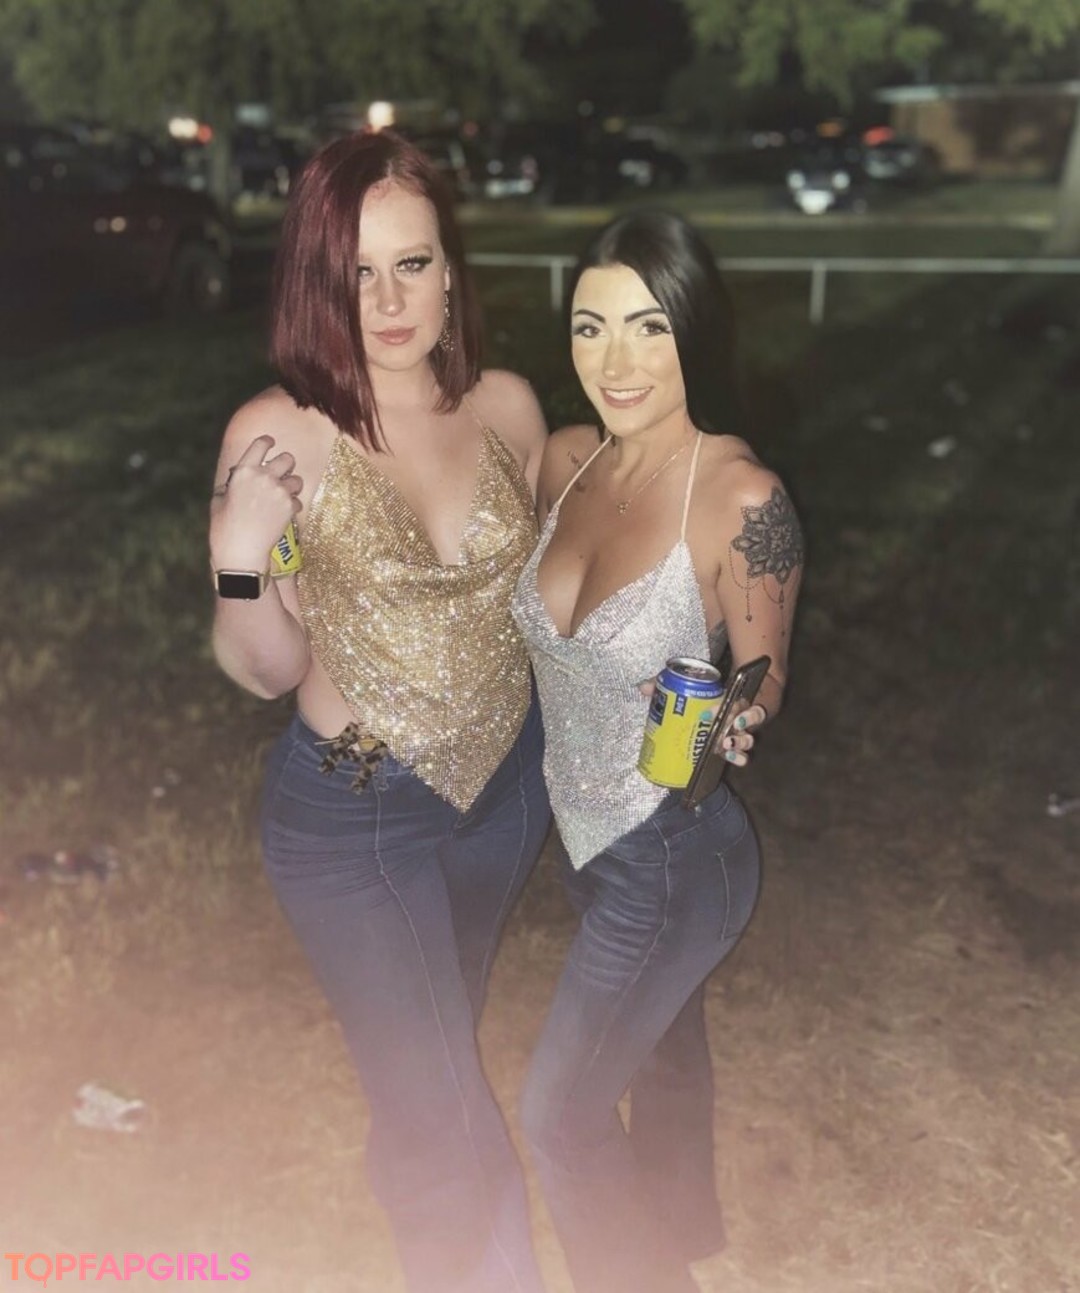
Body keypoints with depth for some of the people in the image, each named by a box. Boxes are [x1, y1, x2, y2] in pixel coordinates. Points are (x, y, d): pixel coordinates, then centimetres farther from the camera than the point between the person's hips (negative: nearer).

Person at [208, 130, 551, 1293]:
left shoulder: (507, 406, -10)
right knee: (450, 1107, 7)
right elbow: (268, 670, -13)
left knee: (443, 1023, 32)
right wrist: (242, 555, -31)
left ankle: (404, 1166, 64)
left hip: (505, 778, 5)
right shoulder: (275, 436, -21)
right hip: (351, 810, -5)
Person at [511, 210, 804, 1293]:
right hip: (588, 832, 7)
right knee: (663, 1051, 29)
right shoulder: (567, 458, -6)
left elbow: (762, 686, -14)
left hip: (673, 852, -6)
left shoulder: (741, 498, -25)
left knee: (559, 1113, 6)